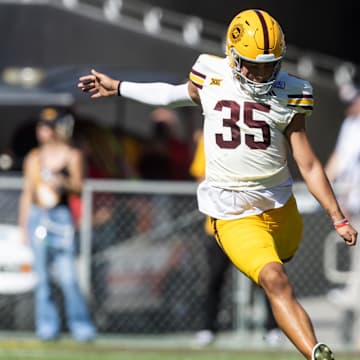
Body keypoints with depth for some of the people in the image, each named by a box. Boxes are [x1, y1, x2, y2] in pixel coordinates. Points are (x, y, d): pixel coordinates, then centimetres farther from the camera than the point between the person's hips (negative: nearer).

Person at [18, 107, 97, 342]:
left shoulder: (72, 155, 5)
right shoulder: (34, 158, 13)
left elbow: (78, 187, 2)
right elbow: (27, 193, 15)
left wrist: (62, 182, -19)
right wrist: (23, 224, 11)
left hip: (61, 216, -3)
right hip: (37, 215, 3)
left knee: (67, 276, -11)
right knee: (43, 276, 1)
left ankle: (81, 326, -7)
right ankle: (48, 326, 4)